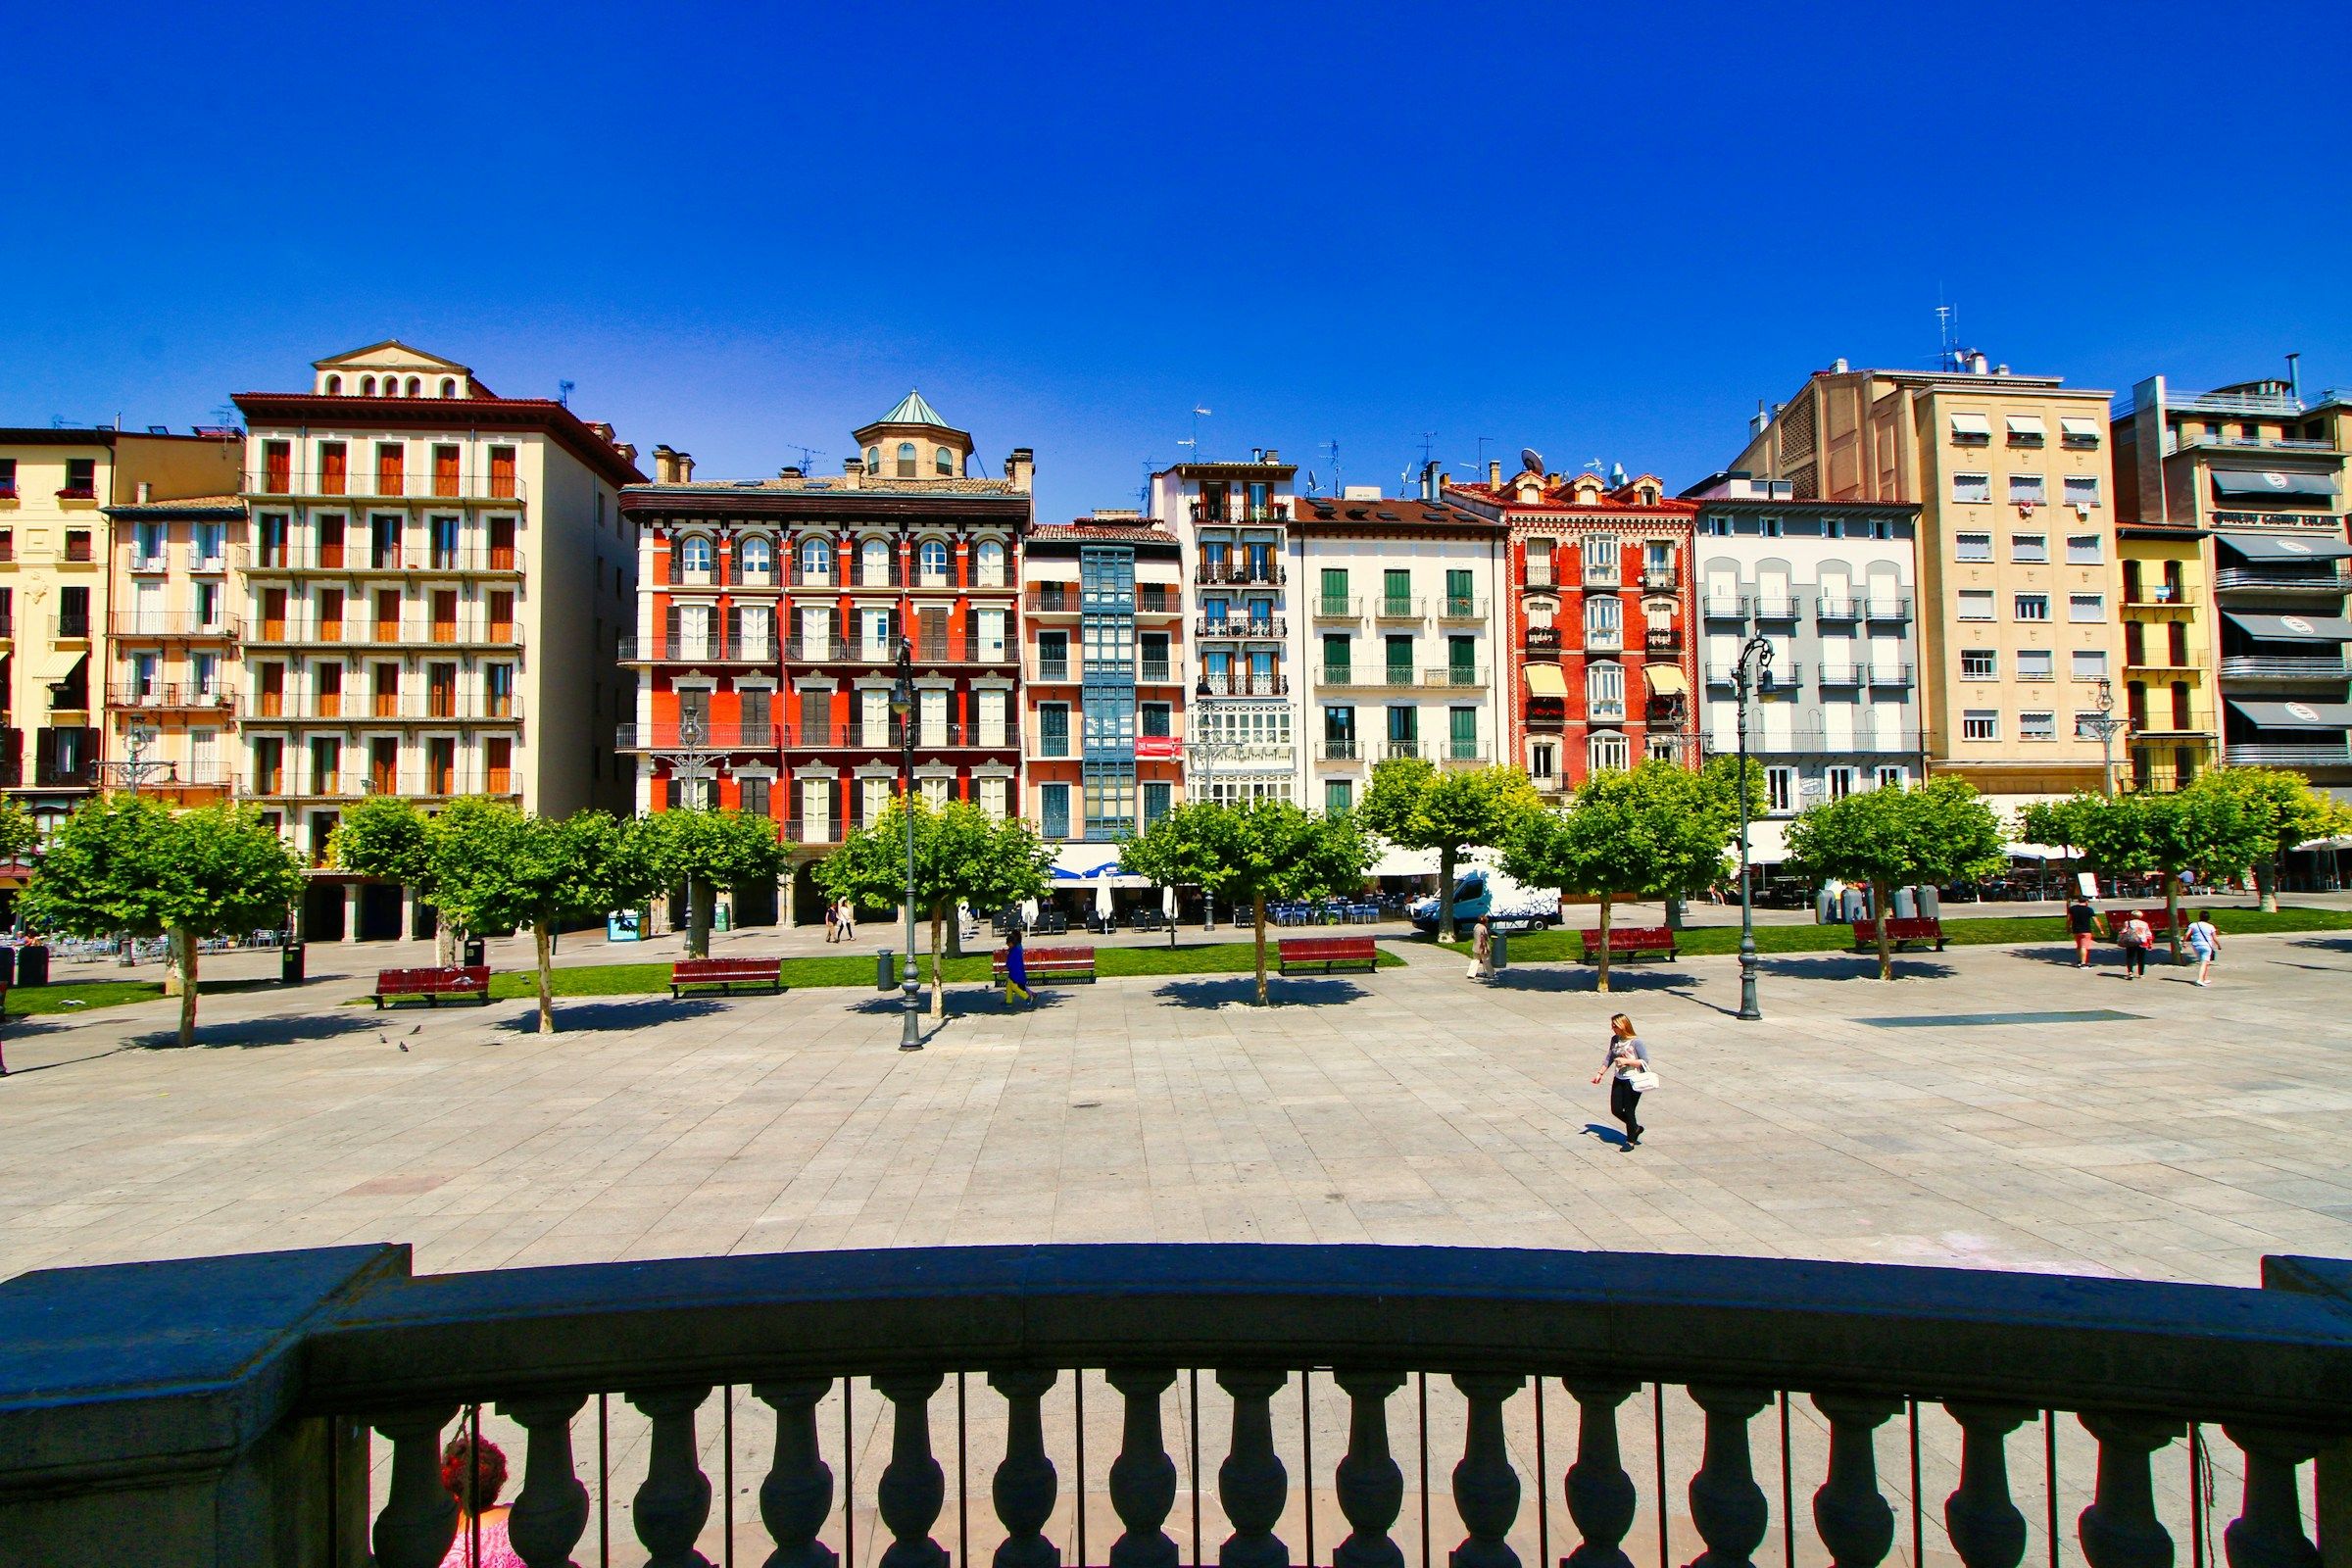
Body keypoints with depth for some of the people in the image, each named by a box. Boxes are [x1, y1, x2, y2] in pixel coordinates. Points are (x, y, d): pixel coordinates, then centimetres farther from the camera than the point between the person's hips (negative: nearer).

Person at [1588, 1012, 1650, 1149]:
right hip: (1618, 1080, 7)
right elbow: (1610, 1058, 15)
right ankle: (1635, 1128, 32)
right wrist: (1600, 1073, 12)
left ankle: (1630, 1141, 20)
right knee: (1616, 1110, 7)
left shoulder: (1636, 1042, -16)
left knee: (1629, 1111, 2)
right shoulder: (1615, 1040, 4)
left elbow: (1645, 1061, -14)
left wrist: (1626, 1061, -22)